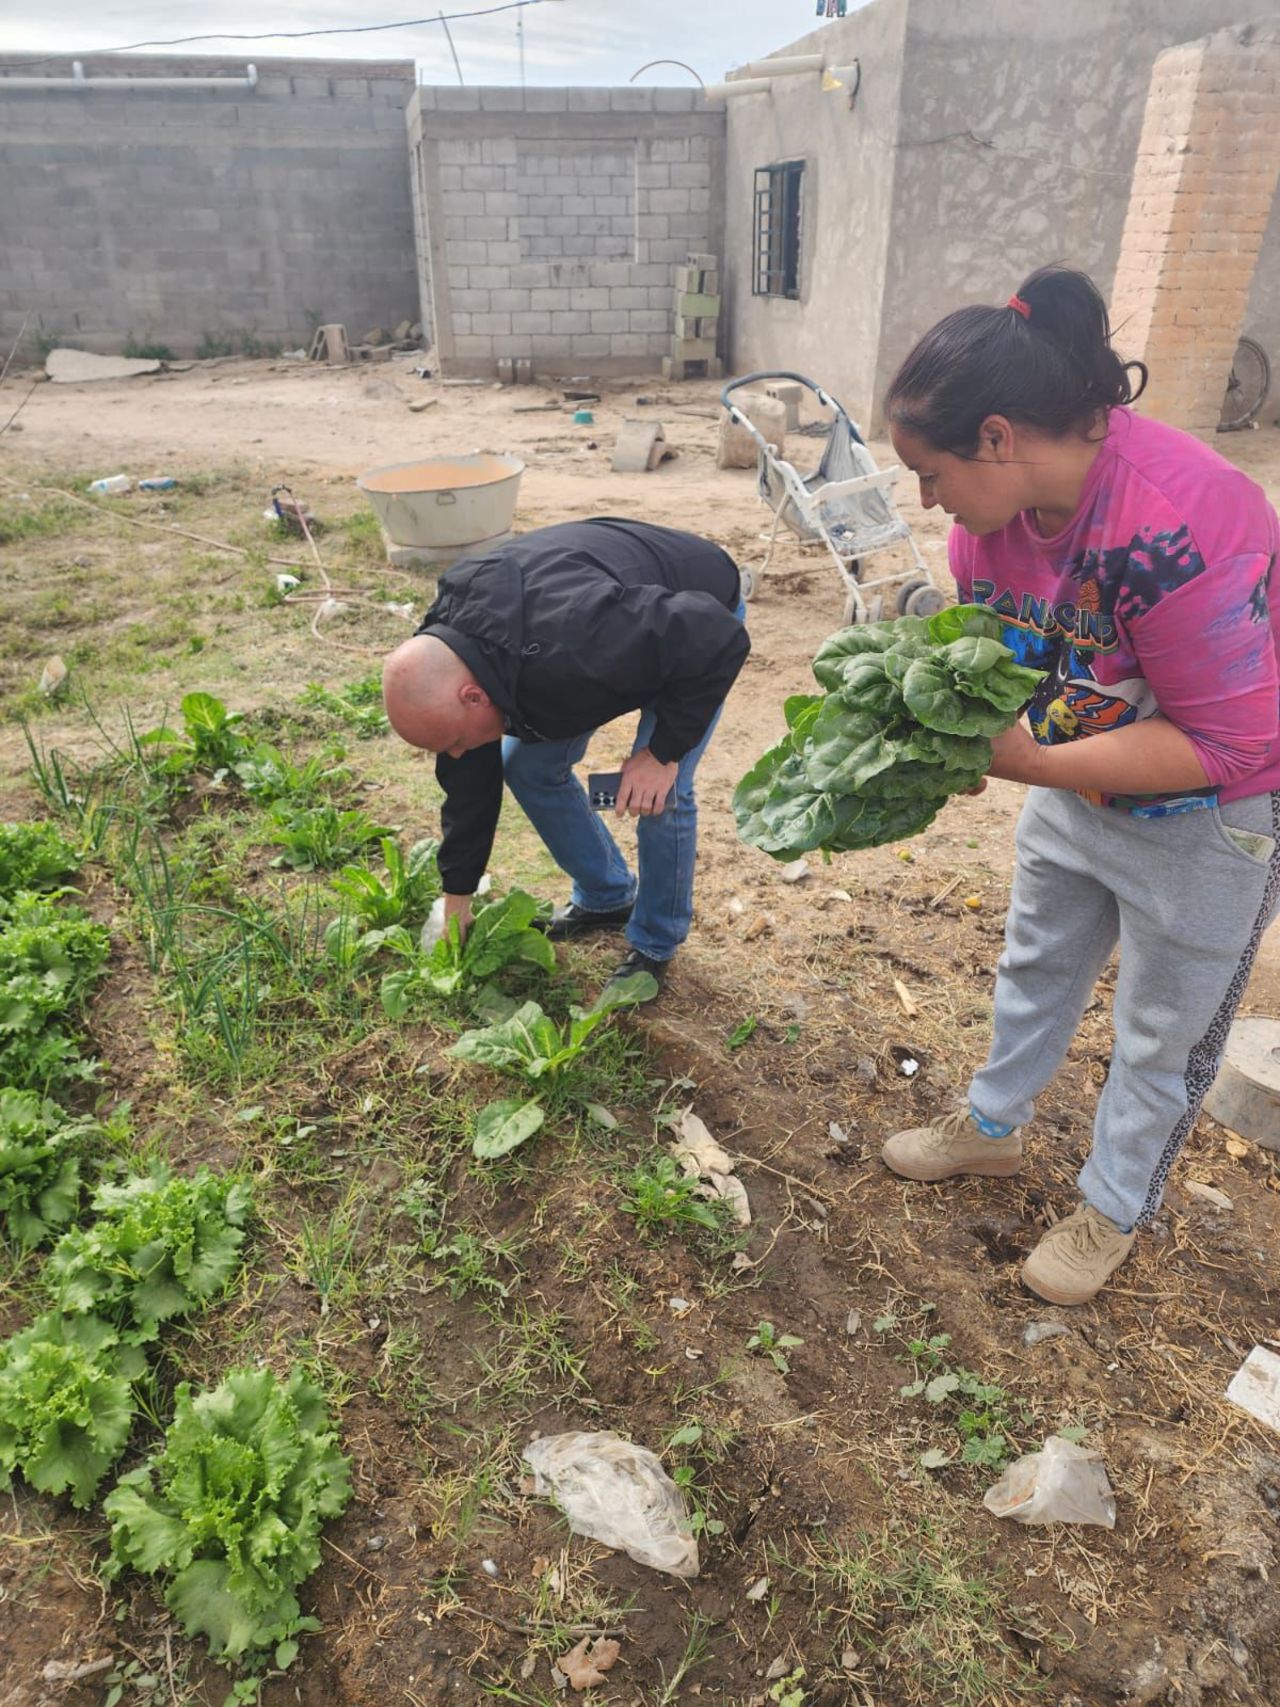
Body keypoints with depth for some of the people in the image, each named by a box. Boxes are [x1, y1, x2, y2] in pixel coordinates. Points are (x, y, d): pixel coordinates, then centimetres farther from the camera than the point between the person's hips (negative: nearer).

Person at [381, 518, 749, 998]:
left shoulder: (575, 649, -47)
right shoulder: (443, 656, -20)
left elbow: (718, 638, -37)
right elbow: (467, 777, -7)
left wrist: (665, 750, -33)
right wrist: (457, 897, -2)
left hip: (700, 620, -6)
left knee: (660, 792, -19)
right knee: (527, 766, 2)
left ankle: (655, 945, 7)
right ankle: (607, 899, 23)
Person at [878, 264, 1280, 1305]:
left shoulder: (1174, 524, -37)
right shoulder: (1000, 500, -13)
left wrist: (1031, 764, -35)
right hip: (1079, 786, 7)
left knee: (1162, 1033, 13)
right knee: (1037, 966, 23)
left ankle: (1117, 1209, 38)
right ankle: (993, 1126, 47)